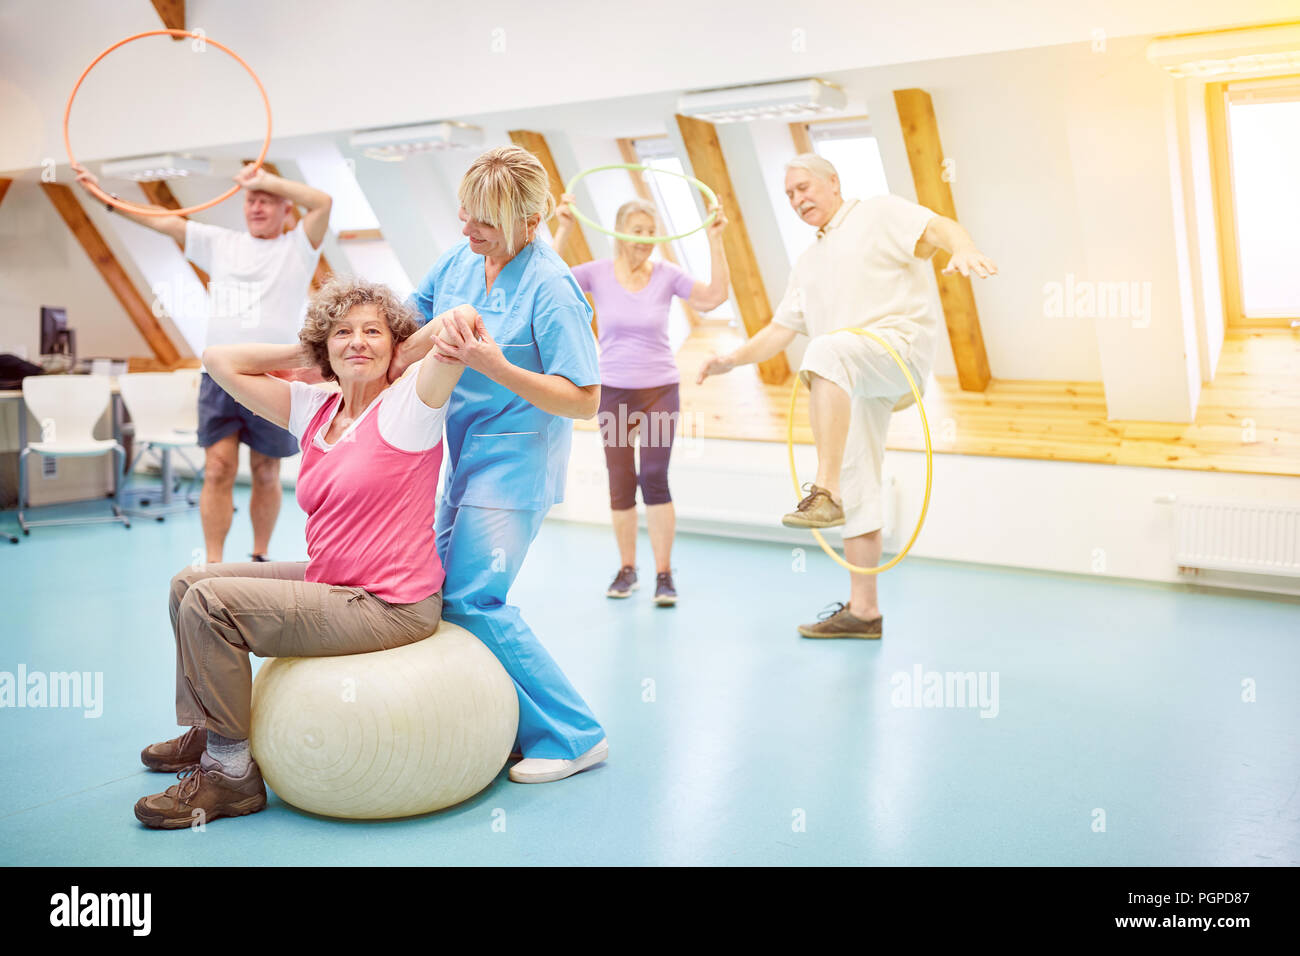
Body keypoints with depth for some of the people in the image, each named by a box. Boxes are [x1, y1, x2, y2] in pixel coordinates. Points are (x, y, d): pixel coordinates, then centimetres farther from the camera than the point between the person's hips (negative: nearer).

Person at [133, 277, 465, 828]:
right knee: (190, 582, 17)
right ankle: (208, 732, 35)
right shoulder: (313, 411, 7)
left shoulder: (407, 406, -13)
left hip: (391, 607, -9)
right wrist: (308, 354, 7)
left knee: (208, 603, -15)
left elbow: (462, 319, -27)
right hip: (331, 581, 9)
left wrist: (397, 351, -12)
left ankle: (232, 773, -1)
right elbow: (220, 360, 9)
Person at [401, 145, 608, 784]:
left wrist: (495, 366, -28)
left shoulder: (550, 288, -19)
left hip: (517, 461, -8)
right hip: (465, 455, 9)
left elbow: (584, 400, -20)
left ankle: (573, 736, 2)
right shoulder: (459, 260, 3)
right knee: (443, 585, 12)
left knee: (470, 599, -11)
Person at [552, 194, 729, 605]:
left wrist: (715, 241, -18)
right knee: (621, 483, 6)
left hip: (660, 390, -1)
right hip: (613, 392, 1)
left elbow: (715, 296, -14)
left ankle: (664, 574, -3)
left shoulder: (666, 275, -3)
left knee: (654, 477, -13)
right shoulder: (597, 273, -4)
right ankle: (626, 568, 22)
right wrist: (563, 231, -22)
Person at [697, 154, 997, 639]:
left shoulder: (879, 213, 7)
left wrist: (964, 248, -32)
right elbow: (781, 329, 26)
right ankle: (862, 610, 10)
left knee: (826, 352, -38)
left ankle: (825, 491, -44)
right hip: (853, 380, 8)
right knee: (855, 488, 5)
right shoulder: (808, 263, 27)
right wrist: (735, 358, 13)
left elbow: (938, 228, -10)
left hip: (901, 345, -8)